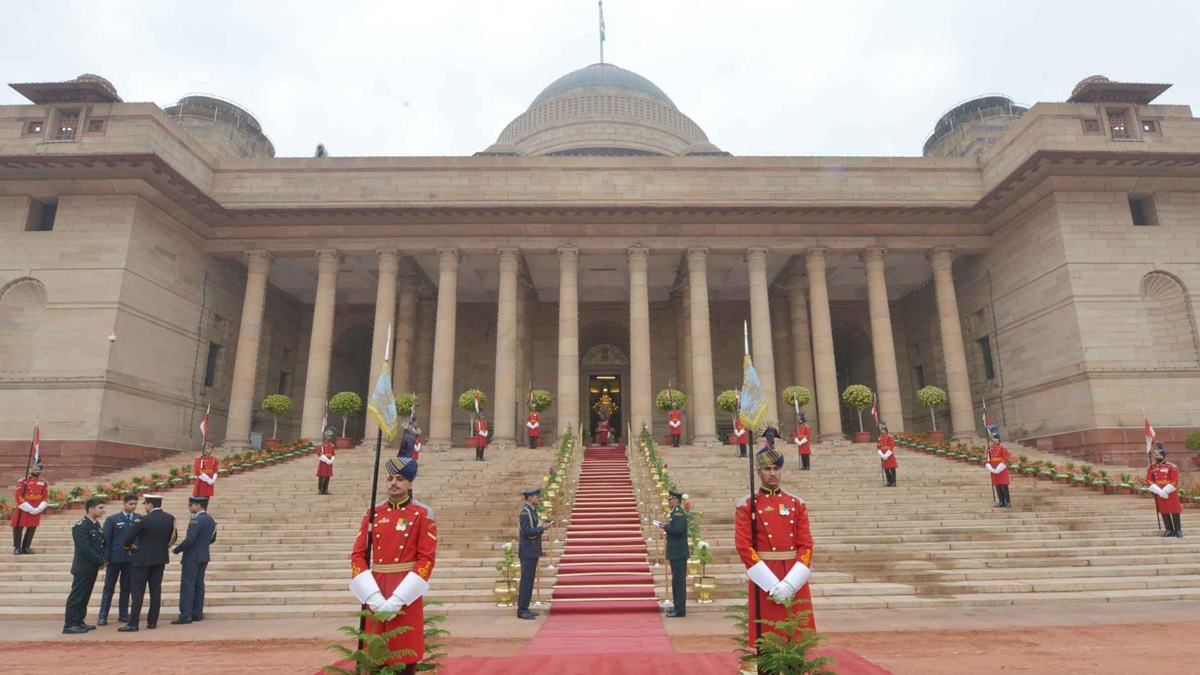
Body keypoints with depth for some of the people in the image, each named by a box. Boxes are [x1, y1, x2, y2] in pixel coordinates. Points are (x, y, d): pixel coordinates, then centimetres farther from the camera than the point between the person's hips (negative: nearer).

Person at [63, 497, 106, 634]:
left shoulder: (96, 524, 10)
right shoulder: (81, 526, -17)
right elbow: (85, 549, -21)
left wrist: (102, 559, 3)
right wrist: (100, 562, -15)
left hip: (92, 567, 8)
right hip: (83, 567, -8)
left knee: (84, 596, 15)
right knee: (76, 596, -1)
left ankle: (79, 622, 23)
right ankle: (69, 625, 6)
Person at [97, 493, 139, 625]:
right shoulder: (112, 519, 0)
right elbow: (106, 539, -2)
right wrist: (105, 558, -7)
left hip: (132, 559, 2)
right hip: (115, 558, -2)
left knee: (126, 588, 10)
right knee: (109, 588, 5)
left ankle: (123, 614, 19)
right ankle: (103, 616, 12)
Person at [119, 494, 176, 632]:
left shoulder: (143, 520, -16)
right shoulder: (170, 518, 0)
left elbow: (128, 539, -9)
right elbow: (172, 538, 9)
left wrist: (130, 546, 12)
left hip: (143, 559, -5)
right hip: (161, 559, 5)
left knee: (138, 591, 1)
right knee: (156, 590, 10)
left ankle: (133, 624, 3)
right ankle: (152, 622, 14)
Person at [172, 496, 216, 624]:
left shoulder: (196, 520, -17)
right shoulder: (211, 520, 9)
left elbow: (189, 539, -23)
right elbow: (212, 539, 16)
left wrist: (176, 550, -9)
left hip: (192, 558, -8)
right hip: (204, 557, 8)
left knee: (187, 585, -3)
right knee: (199, 585, 12)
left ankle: (186, 615, -2)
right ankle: (197, 613, 17)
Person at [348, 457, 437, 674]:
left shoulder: (423, 514, -5)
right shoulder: (373, 513, 6)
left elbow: (427, 559, -9)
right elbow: (358, 555, 3)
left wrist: (397, 599, -15)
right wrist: (373, 597, -9)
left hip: (406, 595, -3)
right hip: (376, 595, 3)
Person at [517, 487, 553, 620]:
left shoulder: (532, 510, 15)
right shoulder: (525, 512, -16)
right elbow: (525, 532, -23)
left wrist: (542, 526, 8)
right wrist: (542, 528, -17)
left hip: (532, 551, 10)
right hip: (528, 552, -10)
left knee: (529, 580, 12)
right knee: (526, 580, -5)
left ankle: (524, 608, 18)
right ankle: (521, 610, 1)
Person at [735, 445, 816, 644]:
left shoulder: (797, 503, 7)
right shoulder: (746, 505, -2)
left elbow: (806, 545, 2)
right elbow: (744, 547, -8)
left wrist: (790, 583, -11)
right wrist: (773, 584, -14)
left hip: (796, 580, 3)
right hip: (765, 580, -3)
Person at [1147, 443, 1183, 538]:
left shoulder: (1172, 467, -3)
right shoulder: (1151, 467, 4)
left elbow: (1174, 481, -8)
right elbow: (1149, 480, -1)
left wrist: (1165, 491, -15)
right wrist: (1159, 491, -12)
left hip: (1171, 493, -2)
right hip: (1159, 493, 2)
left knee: (1174, 511, 0)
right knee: (1163, 512, 5)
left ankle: (1178, 530, 10)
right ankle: (1169, 530, 13)